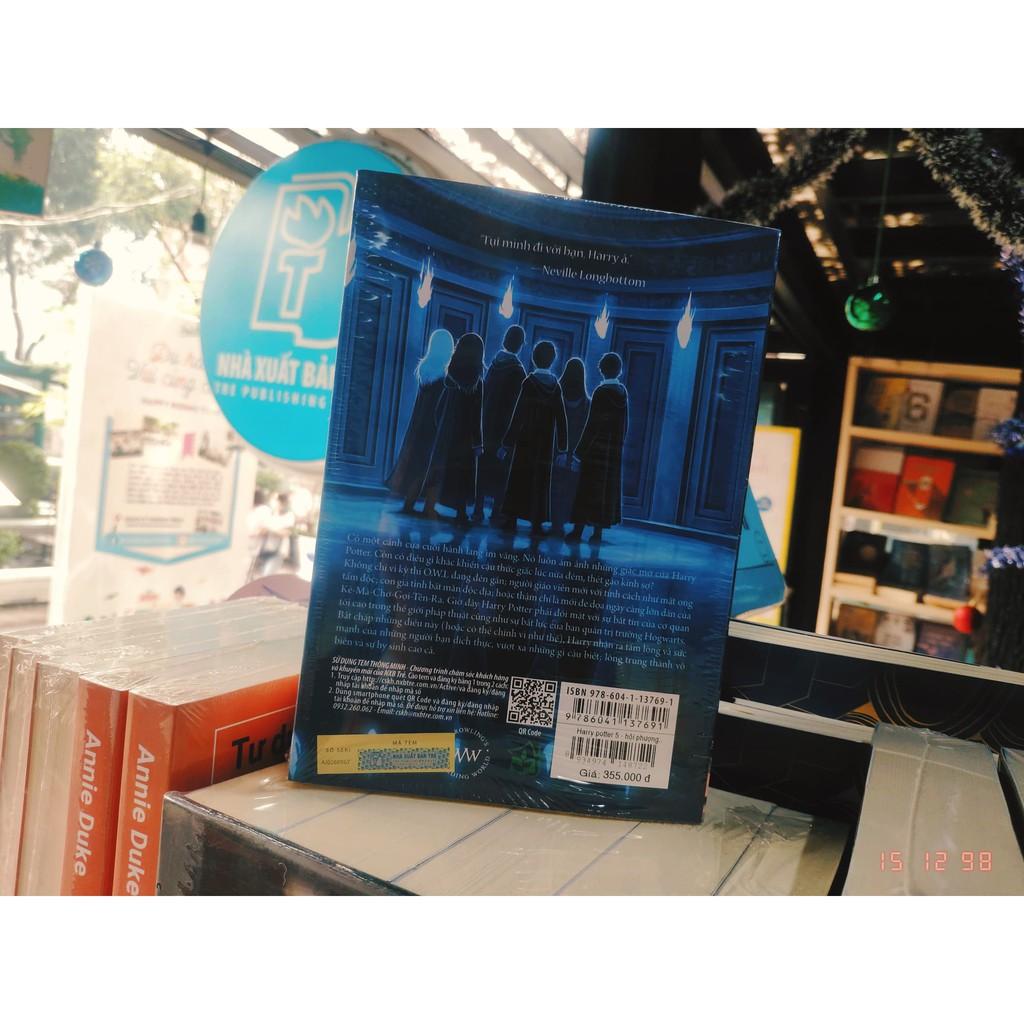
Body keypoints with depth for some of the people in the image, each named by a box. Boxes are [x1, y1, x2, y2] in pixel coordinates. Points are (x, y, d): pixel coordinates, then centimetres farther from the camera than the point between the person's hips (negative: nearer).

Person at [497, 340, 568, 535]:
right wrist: (562, 449, 9)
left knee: (518, 479, 6)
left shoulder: (529, 383, -9)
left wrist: (507, 443, -8)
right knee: (540, 482, 9)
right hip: (546, 444, 2)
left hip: (525, 441, -2)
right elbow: (561, 419, 2)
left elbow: (518, 415, -12)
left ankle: (511, 518, 6)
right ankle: (537, 521, 8)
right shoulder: (556, 386, 1)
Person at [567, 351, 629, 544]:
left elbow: (592, 424, -15)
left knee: (589, 487, 0)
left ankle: (579, 529, 3)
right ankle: (597, 532, 11)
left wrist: (580, 450, -12)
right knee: (607, 489, 9)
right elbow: (625, 423, 8)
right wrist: (620, 444, 17)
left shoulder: (601, 392, -12)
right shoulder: (622, 391, 4)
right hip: (615, 450, 5)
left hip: (596, 450, -5)